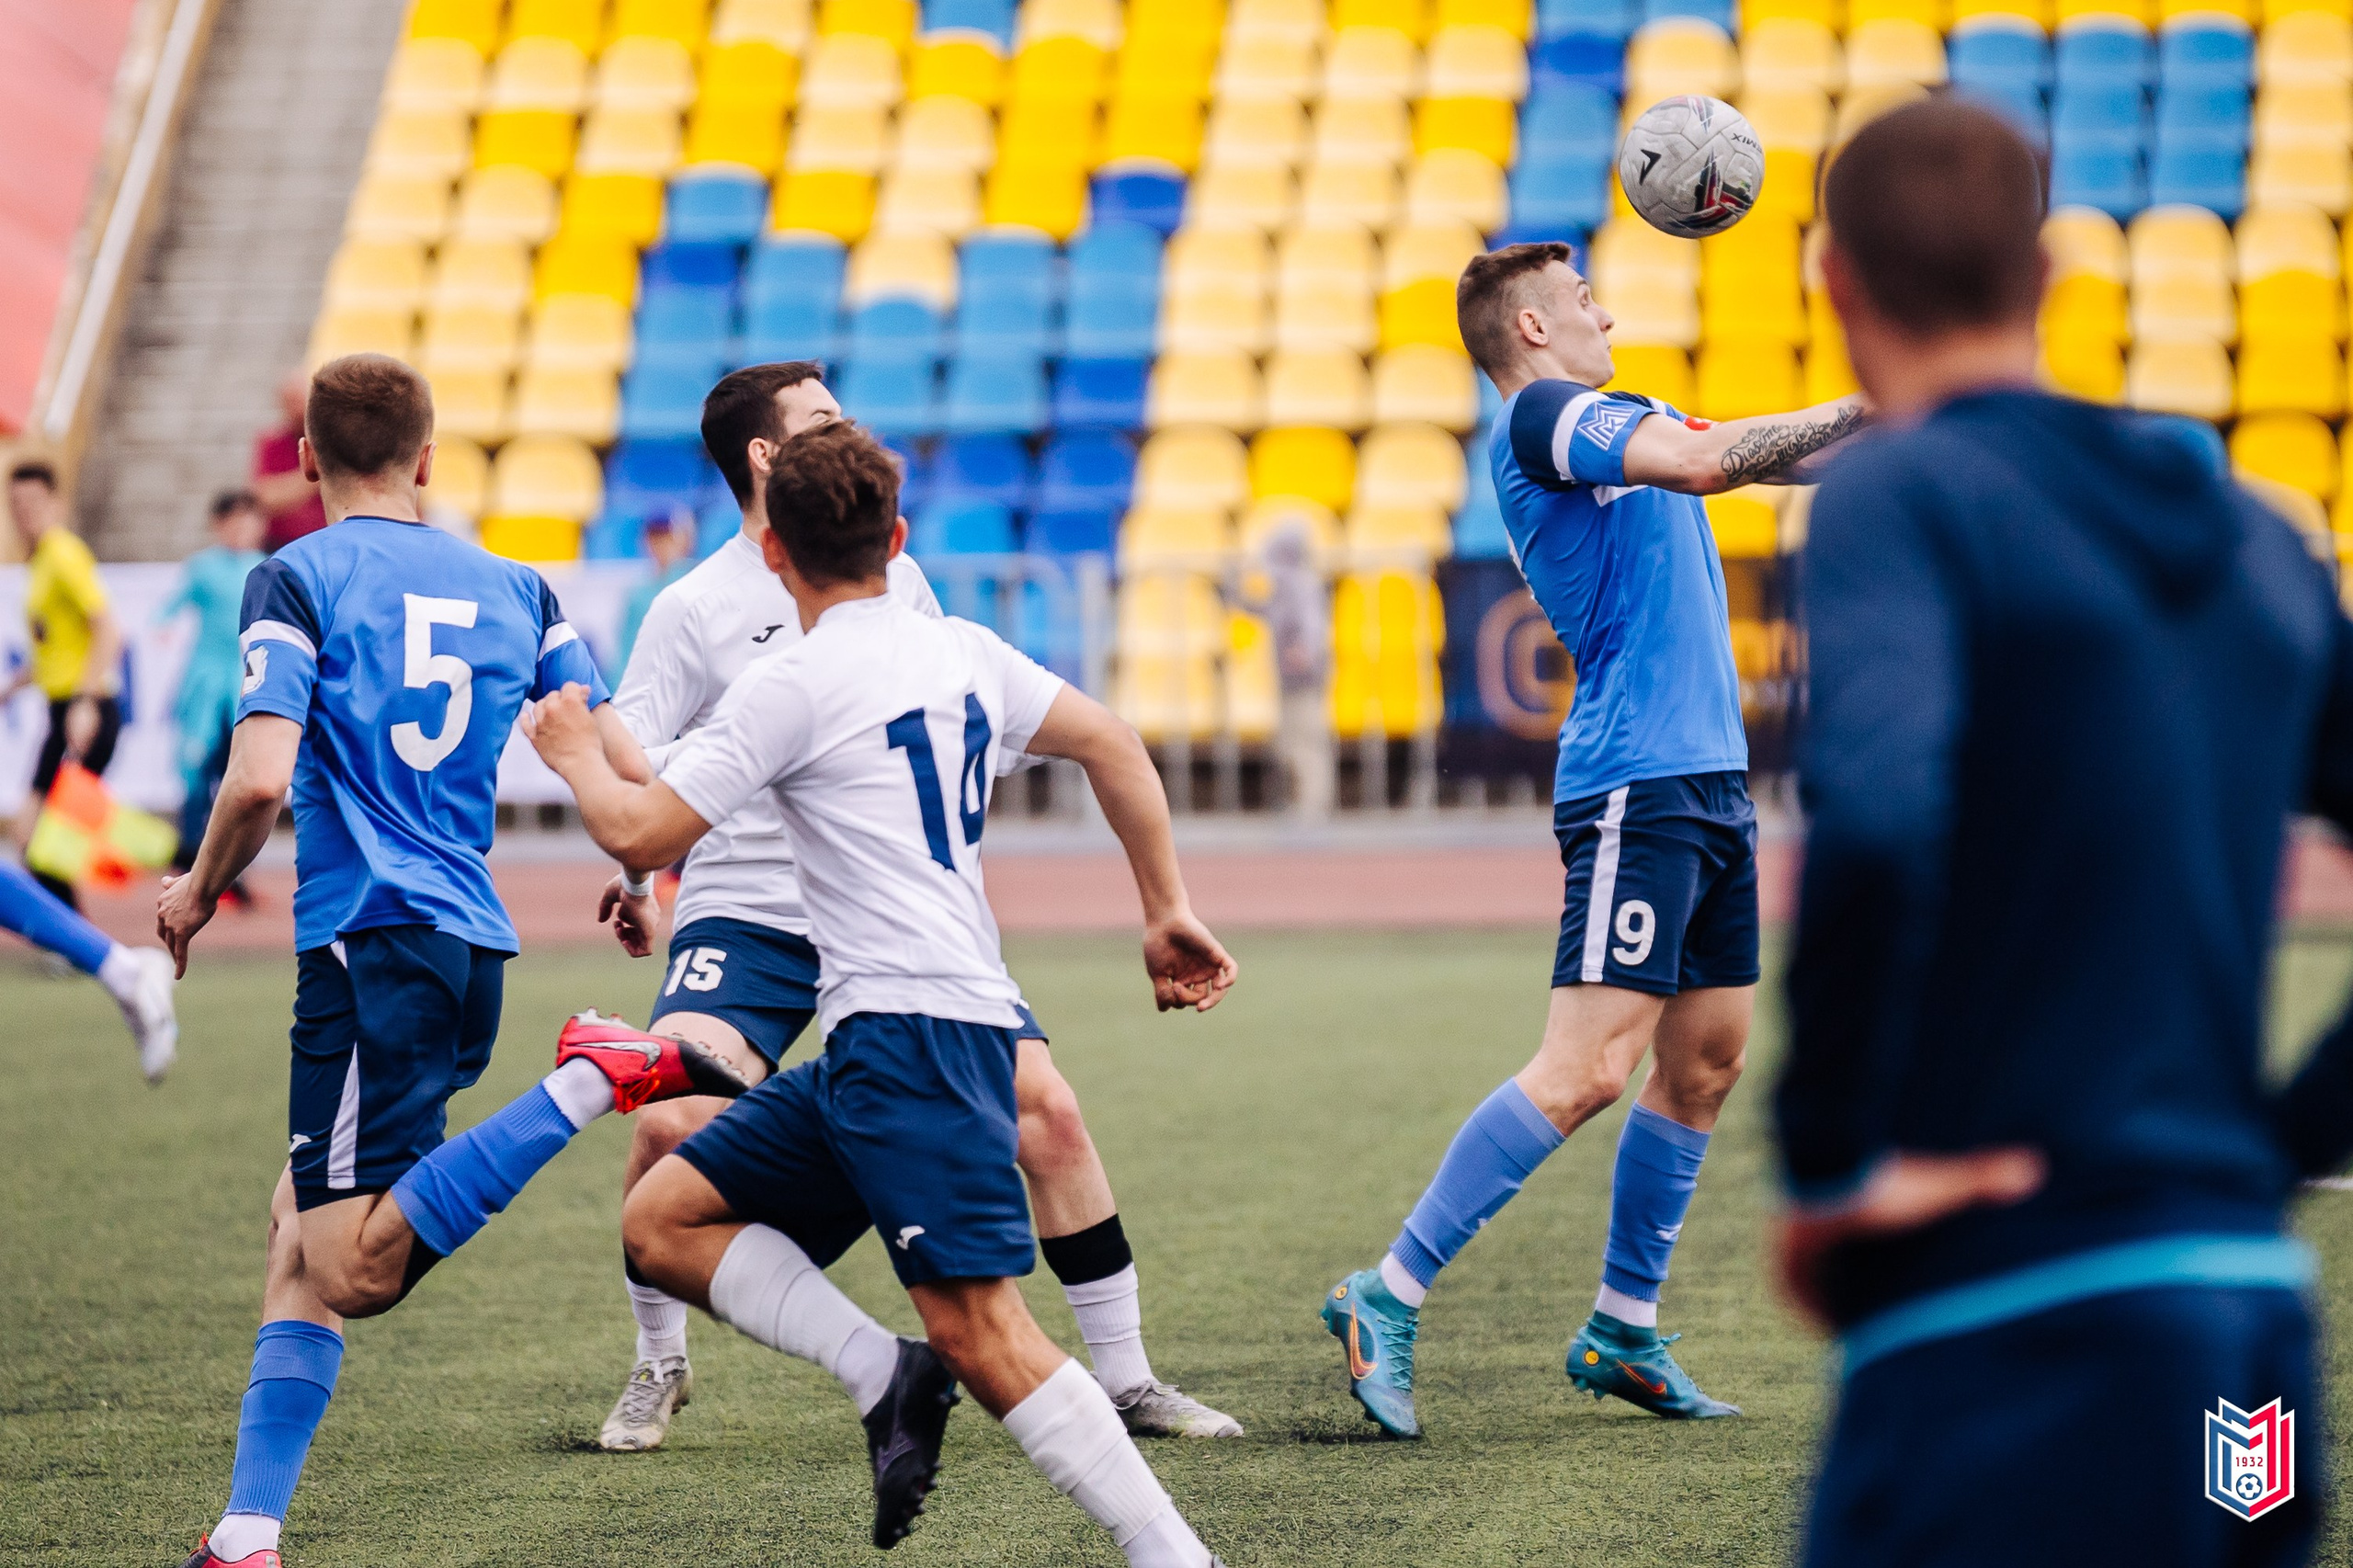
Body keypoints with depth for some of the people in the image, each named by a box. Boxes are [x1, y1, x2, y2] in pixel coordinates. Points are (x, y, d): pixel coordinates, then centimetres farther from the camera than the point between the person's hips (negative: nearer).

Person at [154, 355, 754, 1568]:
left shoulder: (297, 580, -3)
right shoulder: (516, 589, 13)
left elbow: (259, 779, -15)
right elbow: (631, 777, 10)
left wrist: (197, 889, 4)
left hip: (369, 943, -7)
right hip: (475, 942, 7)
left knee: (355, 1271, -12)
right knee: (300, 1226, 13)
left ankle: (599, 1081, -22)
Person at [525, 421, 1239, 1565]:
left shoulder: (793, 686, -7)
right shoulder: (963, 654, 15)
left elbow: (639, 835, -6)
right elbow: (1113, 747, 20)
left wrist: (575, 755, 14)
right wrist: (1167, 912, 24)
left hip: (911, 1030, -9)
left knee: (980, 1333, -16)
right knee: (663, 1223, 9)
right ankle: (886, 1375, -6)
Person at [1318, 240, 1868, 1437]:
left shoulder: (1614, 425, 22)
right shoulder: (1540, 417, -7)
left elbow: (1779, 457, 27)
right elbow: (1703, 461, -21)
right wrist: (1861, 409, -12)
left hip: (1711, 779, 10)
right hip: (1637, 787, -10)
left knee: (1705, 1060, 12)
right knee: (1588, 1069, -16)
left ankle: (1624, 1334, 20)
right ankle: (1387, 1299, -12)